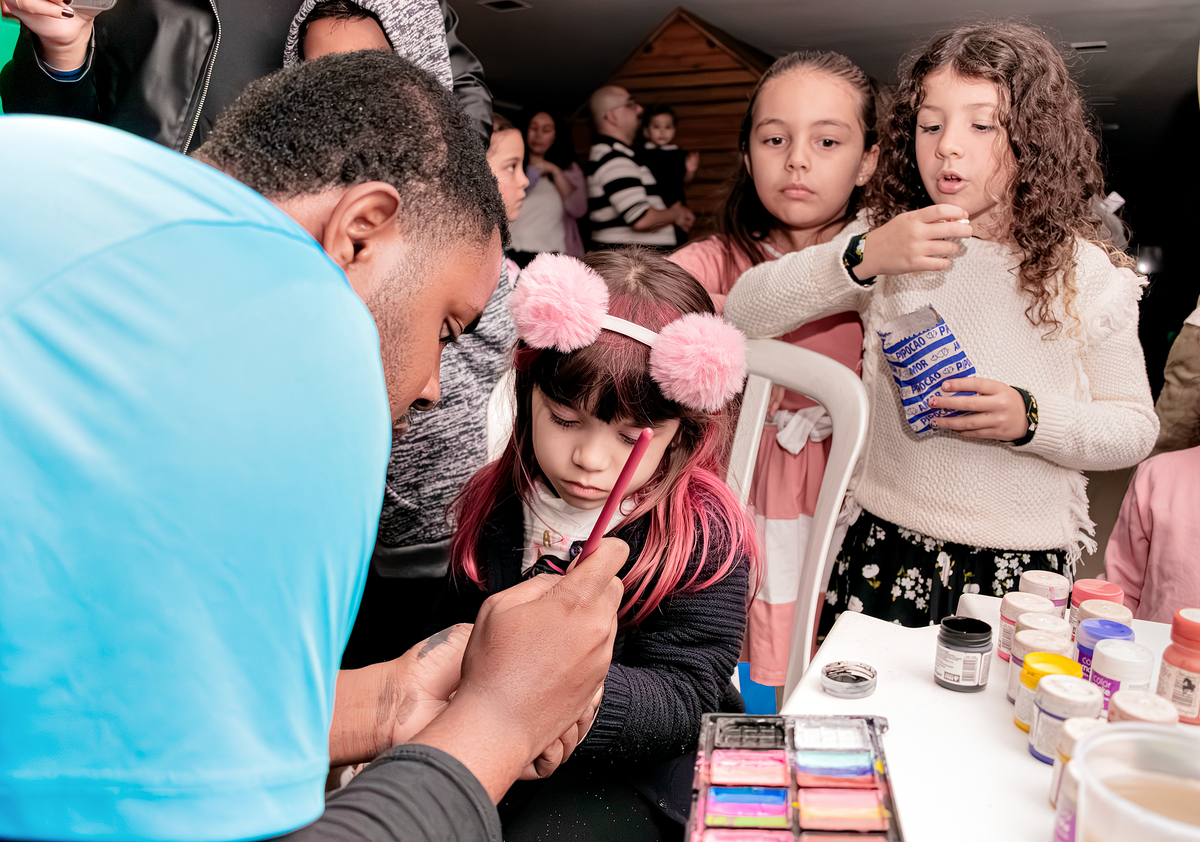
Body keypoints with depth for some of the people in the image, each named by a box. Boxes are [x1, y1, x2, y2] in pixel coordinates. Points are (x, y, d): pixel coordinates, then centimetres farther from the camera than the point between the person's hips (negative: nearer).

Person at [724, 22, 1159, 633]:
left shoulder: (1087, 274, -2)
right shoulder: (885, 247, -2)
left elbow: (1135, 427, 3)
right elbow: (743, 314, -10)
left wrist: (1031, 420, -17)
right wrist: (863, 256, -24)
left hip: (1024, 566, 0)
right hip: (885, 549, 1)